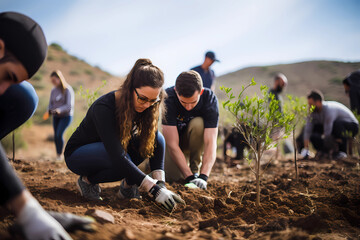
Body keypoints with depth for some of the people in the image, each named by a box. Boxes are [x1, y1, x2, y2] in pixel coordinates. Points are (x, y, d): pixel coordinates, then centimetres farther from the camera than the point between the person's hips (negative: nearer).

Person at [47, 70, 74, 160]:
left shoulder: (68, 89, -12)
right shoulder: (53, 90, 6)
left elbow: (70, 105, -19)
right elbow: (51, 104, 11)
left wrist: (59, 110, -34)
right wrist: (49, 111, -11)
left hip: (66, 116, -6)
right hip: (55, 117, 6)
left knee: (59, 134, -19)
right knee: (55, 136, 4)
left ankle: (59, 155, -9)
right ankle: (57, 156, 14)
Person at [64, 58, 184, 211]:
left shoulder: (146, 107, -16)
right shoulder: (104, 108, -35)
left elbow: (154, 144, -16)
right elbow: (118, 157, -40)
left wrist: (160, 184, -29)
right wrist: (154, 190, -43)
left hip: (109, 149, 6)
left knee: (156, 138, -18)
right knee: (122, 164, -37)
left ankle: (128, 187, -3)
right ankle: (87, 180, -7)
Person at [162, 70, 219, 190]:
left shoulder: (210, 98, -27)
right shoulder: (168, 98, -31)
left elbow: (211, 143, -33)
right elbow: (172, 144, -34)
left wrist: (203, 177, -45)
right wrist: (190, 178, -40)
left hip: (193, 140, 1)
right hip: (170, 138, -1)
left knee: (198, 124, -33)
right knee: (174, 176, -26)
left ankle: (195, 168, -14)